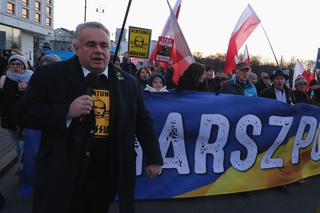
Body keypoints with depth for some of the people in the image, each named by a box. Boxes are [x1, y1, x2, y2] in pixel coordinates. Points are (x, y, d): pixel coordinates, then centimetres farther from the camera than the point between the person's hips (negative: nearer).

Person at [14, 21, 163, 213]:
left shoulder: (128, 82, 3)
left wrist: (153, 159, 5)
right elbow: (24, 113, -5)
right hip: (61, 175, -2)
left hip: (108, 177, 3)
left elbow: (143, 121, 9)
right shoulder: (50, 75, -5)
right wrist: (67, 112, -20)